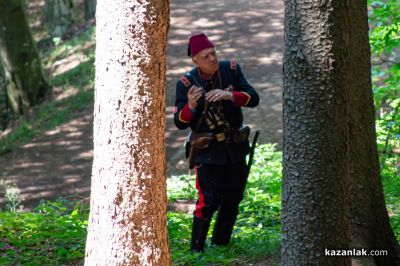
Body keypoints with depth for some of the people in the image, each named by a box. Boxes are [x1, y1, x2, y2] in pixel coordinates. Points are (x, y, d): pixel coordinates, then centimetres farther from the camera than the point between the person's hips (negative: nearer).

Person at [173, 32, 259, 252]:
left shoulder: (231, 70, -5)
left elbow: (253, 99, -12)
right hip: (208, 151, -4)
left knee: (232, 200, 13)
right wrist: (191, 105, -32)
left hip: (235, 148, 4)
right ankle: (196, 249, -3)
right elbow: (180, 123, -12)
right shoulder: (186, 83, -13)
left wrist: (229, 95, -30)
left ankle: (220, 244, 28)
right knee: (208, 202, -14)